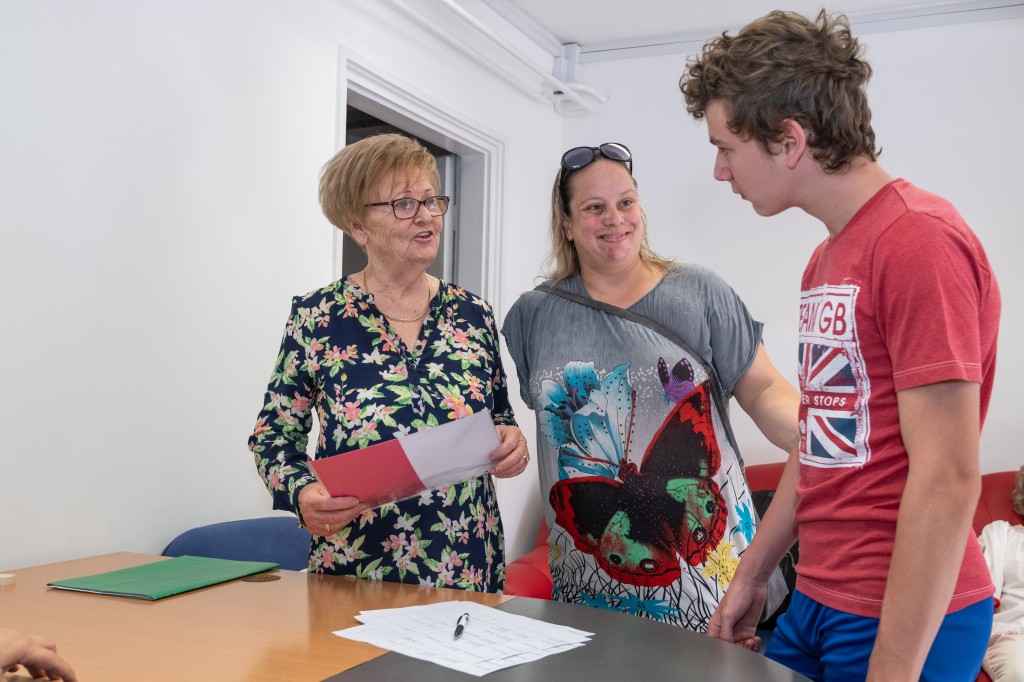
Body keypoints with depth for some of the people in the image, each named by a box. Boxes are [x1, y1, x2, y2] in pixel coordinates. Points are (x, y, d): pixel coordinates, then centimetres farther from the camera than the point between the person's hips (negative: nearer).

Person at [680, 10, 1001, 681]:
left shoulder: (920, 241, -17)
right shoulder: (827, 258, 10)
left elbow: (947, 478, -21)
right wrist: (752, 575, 18)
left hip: (906, 622, -8)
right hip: (817, 601, 8)